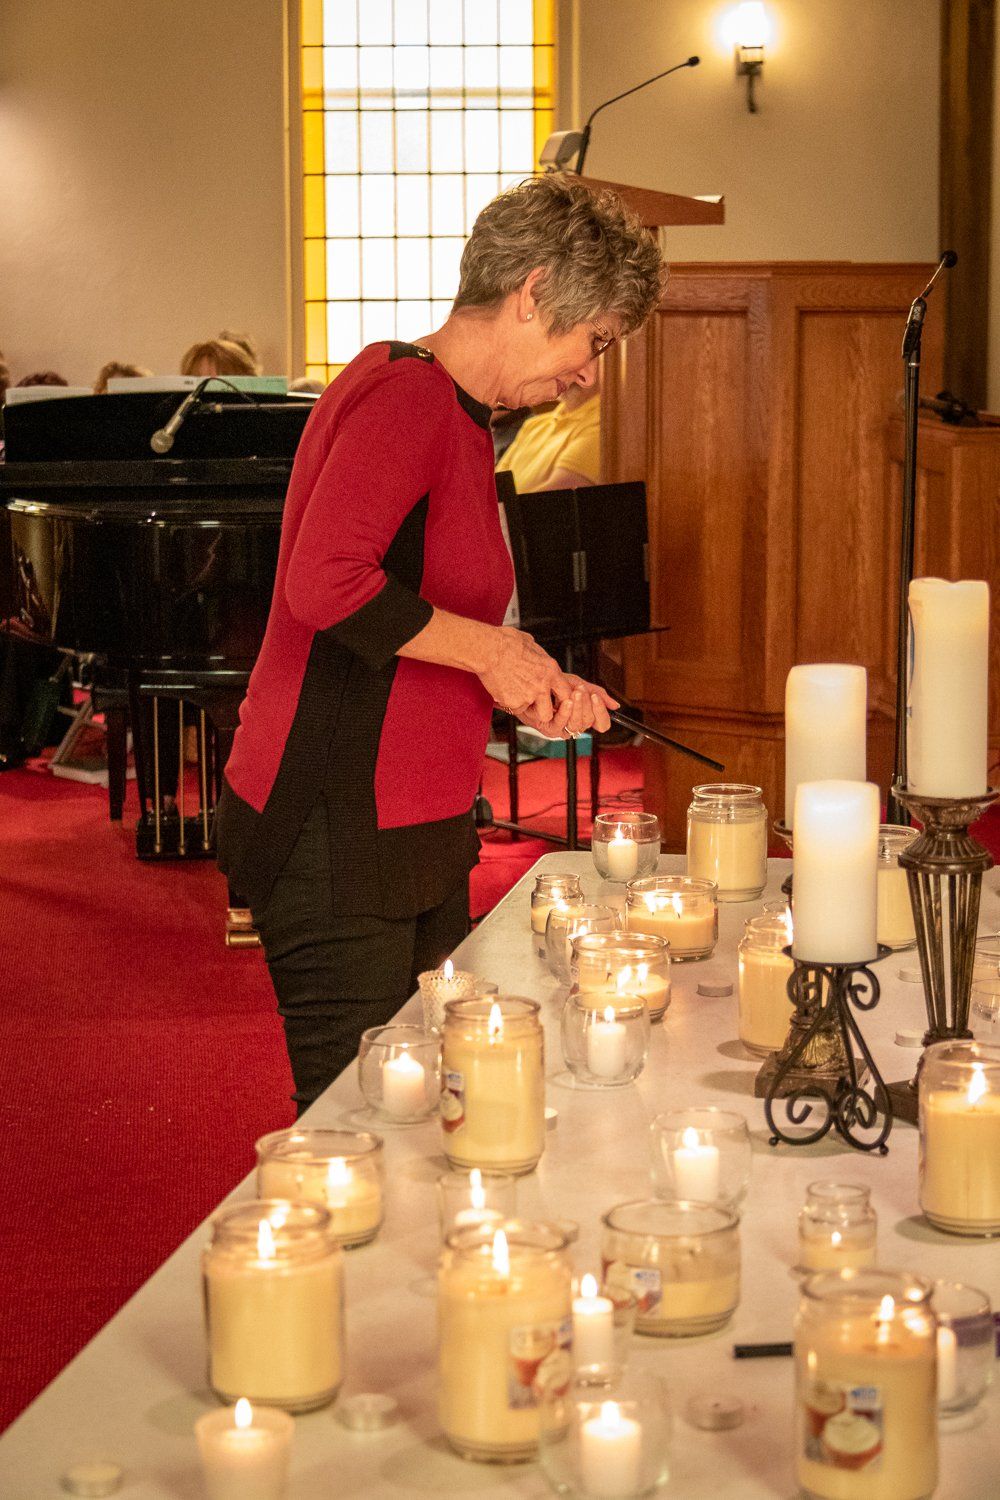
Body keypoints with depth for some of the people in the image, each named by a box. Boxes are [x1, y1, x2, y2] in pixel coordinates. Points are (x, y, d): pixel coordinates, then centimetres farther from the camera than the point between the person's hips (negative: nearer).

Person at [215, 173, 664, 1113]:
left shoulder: (461, 418, 16)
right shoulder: (404, 391, -15)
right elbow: (325, 584, -29)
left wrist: (532, 686, 8)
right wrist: (492, 649, -17)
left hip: (417, 836, 10)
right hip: (337, 838, -10)